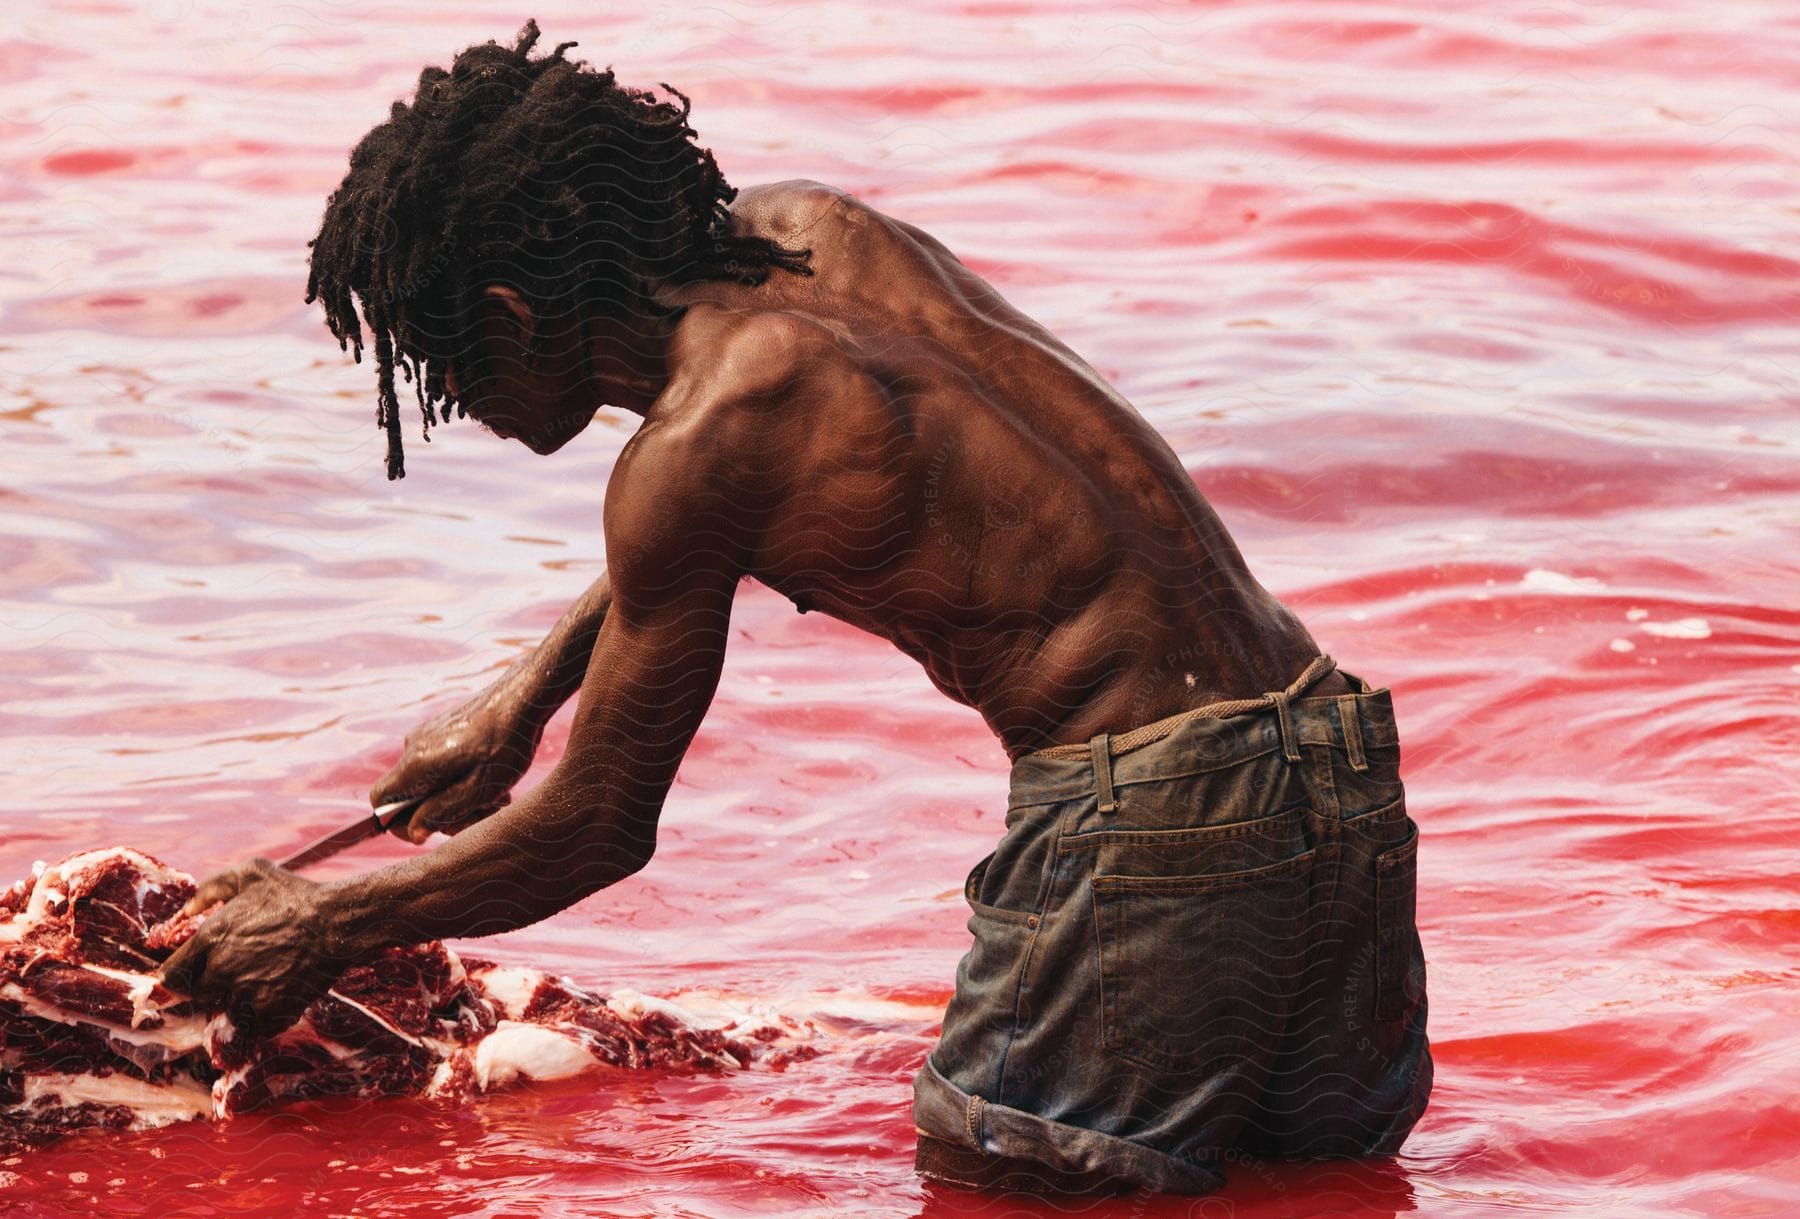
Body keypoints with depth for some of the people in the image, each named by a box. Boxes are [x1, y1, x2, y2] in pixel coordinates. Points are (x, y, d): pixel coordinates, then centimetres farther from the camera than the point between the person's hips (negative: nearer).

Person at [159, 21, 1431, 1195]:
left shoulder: (697, 449, -13)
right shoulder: (817, 228, 11)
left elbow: (597, 832, -1)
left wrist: (323, 923, 12)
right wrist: (526, 696, 33)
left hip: (1161, 815, -8)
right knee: (1341, 1144, 28)